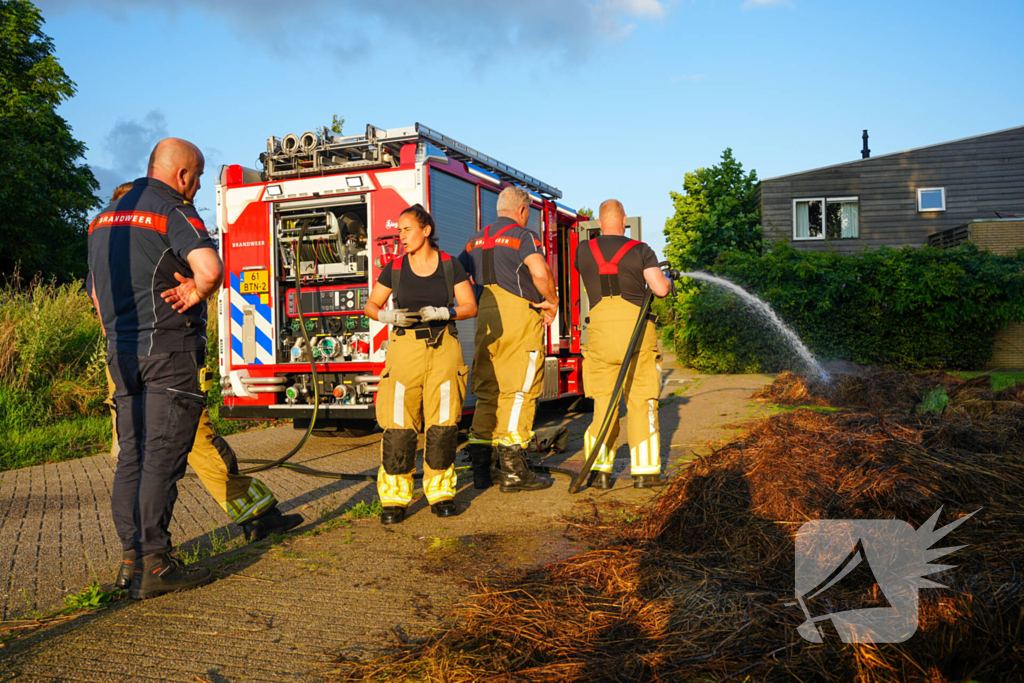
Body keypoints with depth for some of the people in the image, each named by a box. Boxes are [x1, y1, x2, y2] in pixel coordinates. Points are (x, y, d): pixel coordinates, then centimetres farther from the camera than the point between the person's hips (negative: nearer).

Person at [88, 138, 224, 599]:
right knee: (163, 454, -6)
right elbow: (211, 268, -27)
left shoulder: (105, 218, 19)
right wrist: (195, 293, -7)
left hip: (122, 352, 8)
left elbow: (98, 290, 24)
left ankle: (133, 557, 15)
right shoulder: (173, 211, -9)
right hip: (169, 348, -8)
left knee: (132, 454, 10)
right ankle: (155, 565, -3)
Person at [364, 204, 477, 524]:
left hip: (443, 349, 0)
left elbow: (470, 306, 3)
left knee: (443, 423, -3)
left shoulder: (450, 265, 4)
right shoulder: (395, 267, 5)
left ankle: (440, 493, 12)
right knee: (398, 426, -6)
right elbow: (371, 305, 11)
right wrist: (388, 316, -11)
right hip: (405, 348, 0)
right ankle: (394, 499, 4)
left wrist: (441, 312, -15)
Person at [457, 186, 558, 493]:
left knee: (487, 392, 12)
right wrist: (552, 302, -5)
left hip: (486, 320, 7)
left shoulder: (477, 240, 18)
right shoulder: (523, 236, -4)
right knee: (518, 392, -4)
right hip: (519, 319, -6)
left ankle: (480, 467, 14)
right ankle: (513, 470, -4)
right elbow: (540, 273, -20)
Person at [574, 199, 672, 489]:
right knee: (641, 403, 6)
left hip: (600, 333, 2)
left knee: (604, 404, 9)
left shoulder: (583, 250, 7)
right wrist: (664, 279, 15)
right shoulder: (640, 250, 0)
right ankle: (645, 472, 8)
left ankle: (600, 471, 7)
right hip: (636, 330, -2)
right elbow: (660, 289, -7)